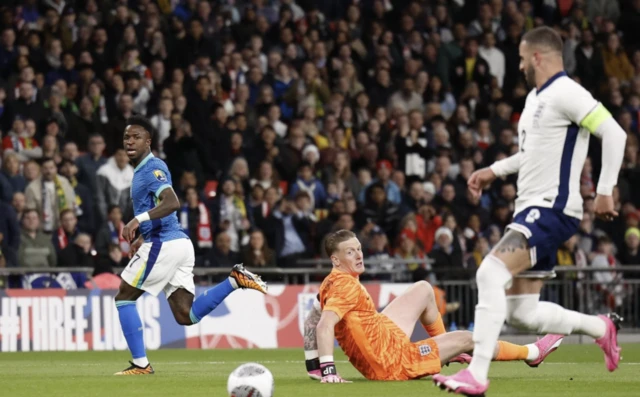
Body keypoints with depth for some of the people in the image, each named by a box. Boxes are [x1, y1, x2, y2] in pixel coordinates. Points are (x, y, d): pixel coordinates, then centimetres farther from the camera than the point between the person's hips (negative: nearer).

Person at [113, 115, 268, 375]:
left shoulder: (152, 168, -10)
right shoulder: (142, 169, 20)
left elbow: (172, 203, -26)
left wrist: (138, 220, -34)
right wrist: (143, 237, 28)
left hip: (163, 244, -10)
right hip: (177, 244, 10)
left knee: (123, 298, 2)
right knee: (186, 316, 4)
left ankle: (140, 364, 3)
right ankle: (234, 280, 0)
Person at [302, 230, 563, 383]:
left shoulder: (331, 282, -2)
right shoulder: (347, 287, -28)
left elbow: (312, 320, 6)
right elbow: (324, 325, -39)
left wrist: (314, 366, 6)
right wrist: (328, 371, -42)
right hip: (394, 362, -9)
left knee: (423, 289, 20)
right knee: (466, 339, 8)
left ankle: (445, 350, 37)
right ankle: (531, 353, 31)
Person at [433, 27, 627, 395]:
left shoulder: (566, 92, -12)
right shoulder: (536, 98, 19)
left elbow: (614, 133, -20)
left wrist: (605, 191, -22)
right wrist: (494, 170, 27)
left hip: (552, 209, -10)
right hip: (531, 209, 10)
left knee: (490, 273, -25)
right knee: (521, 313, 8)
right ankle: (602, 328, 26)